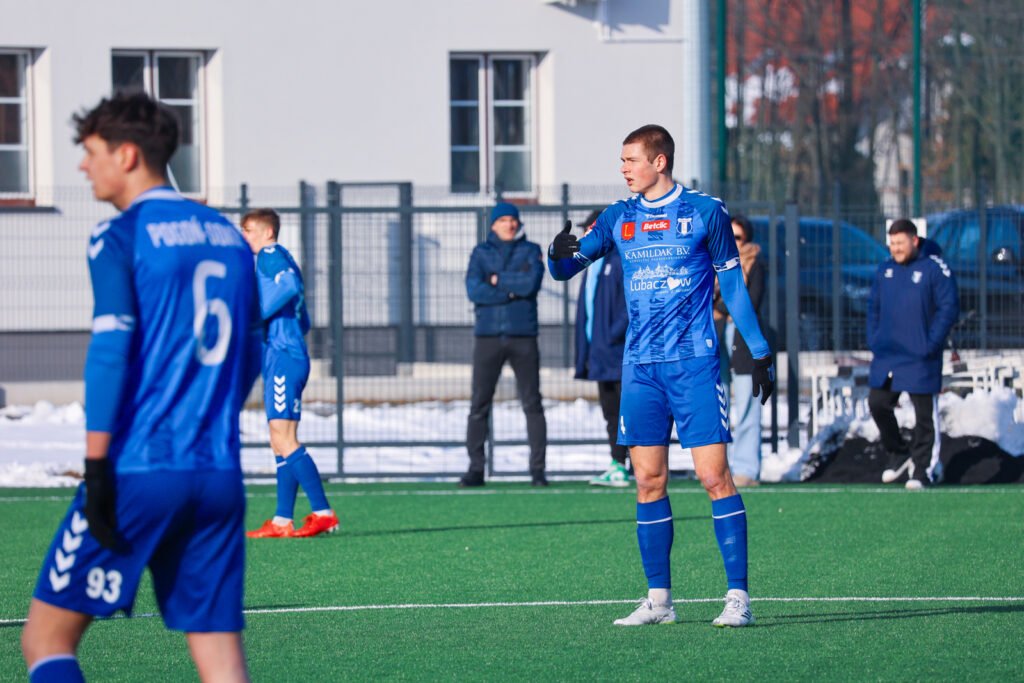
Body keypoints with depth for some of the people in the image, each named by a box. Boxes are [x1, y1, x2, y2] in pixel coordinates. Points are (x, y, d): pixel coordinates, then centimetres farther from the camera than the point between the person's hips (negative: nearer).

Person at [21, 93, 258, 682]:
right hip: (220, 476, 6)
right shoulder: (228, 236, 16)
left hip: (139, 471, -6)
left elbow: (111, 348, -14)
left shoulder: (120, 236, -4)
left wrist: (97, 467, -16)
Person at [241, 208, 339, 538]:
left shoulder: (270, 255, -5)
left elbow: (290, 285, -26)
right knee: (281, 443, 9)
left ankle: (323, 513, -17)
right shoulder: (282, 260, 23)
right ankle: (282, 522, 9)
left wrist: (257, 314, -21)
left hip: (283, 358, -10)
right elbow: (303, 322, 24)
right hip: (282, 357, 10)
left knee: (284, 439, -13)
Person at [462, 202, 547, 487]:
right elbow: (474, 290, -6)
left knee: (532, 404, -2)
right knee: (479, 405, -3)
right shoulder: (481, 252, 10)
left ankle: (538, 469, 1)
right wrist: (513, 292, -9)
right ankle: (475, 469, 0)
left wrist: (497, 280, -4)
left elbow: (531, 283, -10)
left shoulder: (530, 251, 9)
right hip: (488, 336, 0)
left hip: (523, 336, 0)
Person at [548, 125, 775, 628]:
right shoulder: (619, 218, 10)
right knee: (648, 482, 3)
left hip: (693, 363, -4)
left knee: (714, 476, -10)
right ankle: (658, 599, 9)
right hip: (640, 367, 4)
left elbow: (732, 284, 6)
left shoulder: (705, 212, 0)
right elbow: (564, 269, 10)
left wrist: (759, 353, 4)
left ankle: (739, 596, -8)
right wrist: (560, 254, -15)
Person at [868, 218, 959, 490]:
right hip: (886, 356, 6)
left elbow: (949, 308, -10)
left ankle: (923, 467, 8)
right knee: (878, 404, 5)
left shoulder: (935, 269, -8)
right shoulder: (885, 270, 9)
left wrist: (931, 344, -14)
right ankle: (898, 454, 24)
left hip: (920, 358, -6)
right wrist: (873, 340, 6)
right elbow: (874, 308, 17)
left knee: (925, 413, 0)